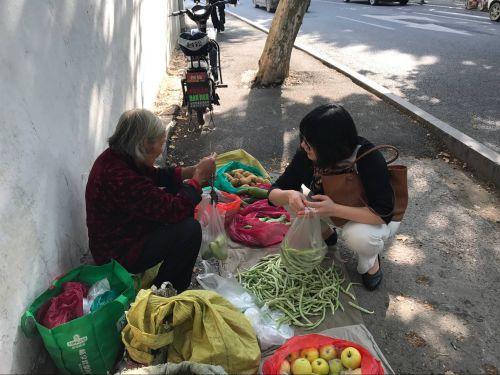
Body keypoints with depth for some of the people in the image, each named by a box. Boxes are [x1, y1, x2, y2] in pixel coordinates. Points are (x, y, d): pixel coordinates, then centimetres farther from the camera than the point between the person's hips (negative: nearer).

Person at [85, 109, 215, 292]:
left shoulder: (115, 157, -4)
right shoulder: (120, 178, -35)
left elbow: (155, 176, 11)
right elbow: (174, 209, -30)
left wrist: (193, 170, -1)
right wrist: (199, 176, -17)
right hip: (118, 255, -10)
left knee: (177, 191, 9)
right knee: (190, 229, -21)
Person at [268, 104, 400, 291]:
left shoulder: (368, 158, -34)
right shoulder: (307, 155, -21)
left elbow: (383, 214, -35)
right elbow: (274, 193, -17)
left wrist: (334, 209, -47)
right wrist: (289, 195, -42)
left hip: (370, 217, -4)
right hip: (335, 210, 5)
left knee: (357, 235, -38)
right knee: (292, 197, -18)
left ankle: (370, 259, -1)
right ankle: (325, 233, 10)